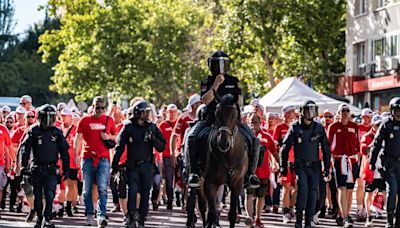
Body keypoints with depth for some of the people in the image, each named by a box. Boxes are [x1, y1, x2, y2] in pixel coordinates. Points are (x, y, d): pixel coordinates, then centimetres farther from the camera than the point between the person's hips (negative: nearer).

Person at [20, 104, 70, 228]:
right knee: (37, 195, 9)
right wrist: (24, 165, -5)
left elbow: (64, 152, 9)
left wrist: (66, 169, 6)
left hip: (51, 169, -1)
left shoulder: (57, 132, 5)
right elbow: (25, 148, 2)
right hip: (36, 169, 1)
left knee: (50, 194, -12)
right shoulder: (33, 131, 2)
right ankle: (39, 218, 24)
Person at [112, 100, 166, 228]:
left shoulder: (152, 128, 5)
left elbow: (161, 147, 6)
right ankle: (131, 218, -5)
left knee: (145, 193, 3)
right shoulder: (128, 128, 1)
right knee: (133, 190, -11)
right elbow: (120, 147, 4)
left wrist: (153, 139, -12)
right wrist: (115, 165, 2)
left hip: (147, 166, 2)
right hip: (132, 166, -2)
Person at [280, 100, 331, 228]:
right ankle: (299, 217, -13)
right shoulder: (295, 127, 0)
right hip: (300, 165, -2)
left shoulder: (319, 128, 6)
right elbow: (285, 148, 4)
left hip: (314, 166, 3)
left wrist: (327, 167, 9)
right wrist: (283, 166, 3)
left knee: (313, 192, -1)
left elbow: (326, 149, 13)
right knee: (303, 189, -21)